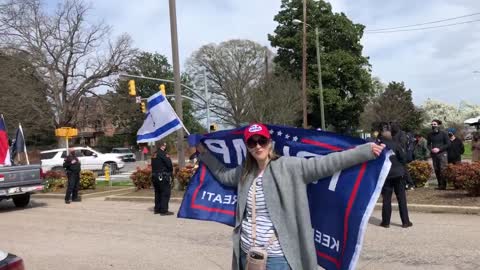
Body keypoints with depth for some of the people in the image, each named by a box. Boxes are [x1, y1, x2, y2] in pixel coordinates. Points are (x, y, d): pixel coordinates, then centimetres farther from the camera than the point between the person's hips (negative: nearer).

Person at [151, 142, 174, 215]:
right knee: (165, 193, -3)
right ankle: (164, 210, -4)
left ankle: (157, 209, 23)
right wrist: (171, 172, 0)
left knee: (158, 193, 17)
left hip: (154, 176, 9)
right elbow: (169, 164, -16)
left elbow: (153, 166, 16)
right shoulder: (163, 154, -14)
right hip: (162, 176, -9)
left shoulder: (154, 154, 13)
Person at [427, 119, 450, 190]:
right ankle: (440, 184, 11)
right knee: (436, 170, 4)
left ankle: (443, 185, -5)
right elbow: (428, 144, 18)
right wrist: (431, 149, -3)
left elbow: (448, 144, -2)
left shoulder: (443, 133, -1)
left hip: (442, 154, -4)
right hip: (434, 154, 4)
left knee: (442, 169, -10)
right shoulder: (430, 134, 10)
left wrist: (439, 149, -13)